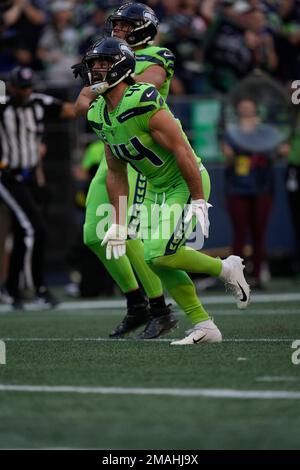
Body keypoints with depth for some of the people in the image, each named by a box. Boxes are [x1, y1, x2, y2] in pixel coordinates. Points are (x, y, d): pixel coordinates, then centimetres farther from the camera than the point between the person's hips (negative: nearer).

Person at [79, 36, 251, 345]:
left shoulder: (143, 103, -25)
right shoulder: (100, 114, 2)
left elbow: (181, 150, -24)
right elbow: (116, 174, 11)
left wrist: (199, 201, -24)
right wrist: (118, 224, 10)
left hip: (186, 183, -9)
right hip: (157, 189, 9)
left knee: (159, 255, -19)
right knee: (157, 262, 4)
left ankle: (225, 269, 3)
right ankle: (204, 327, 12)